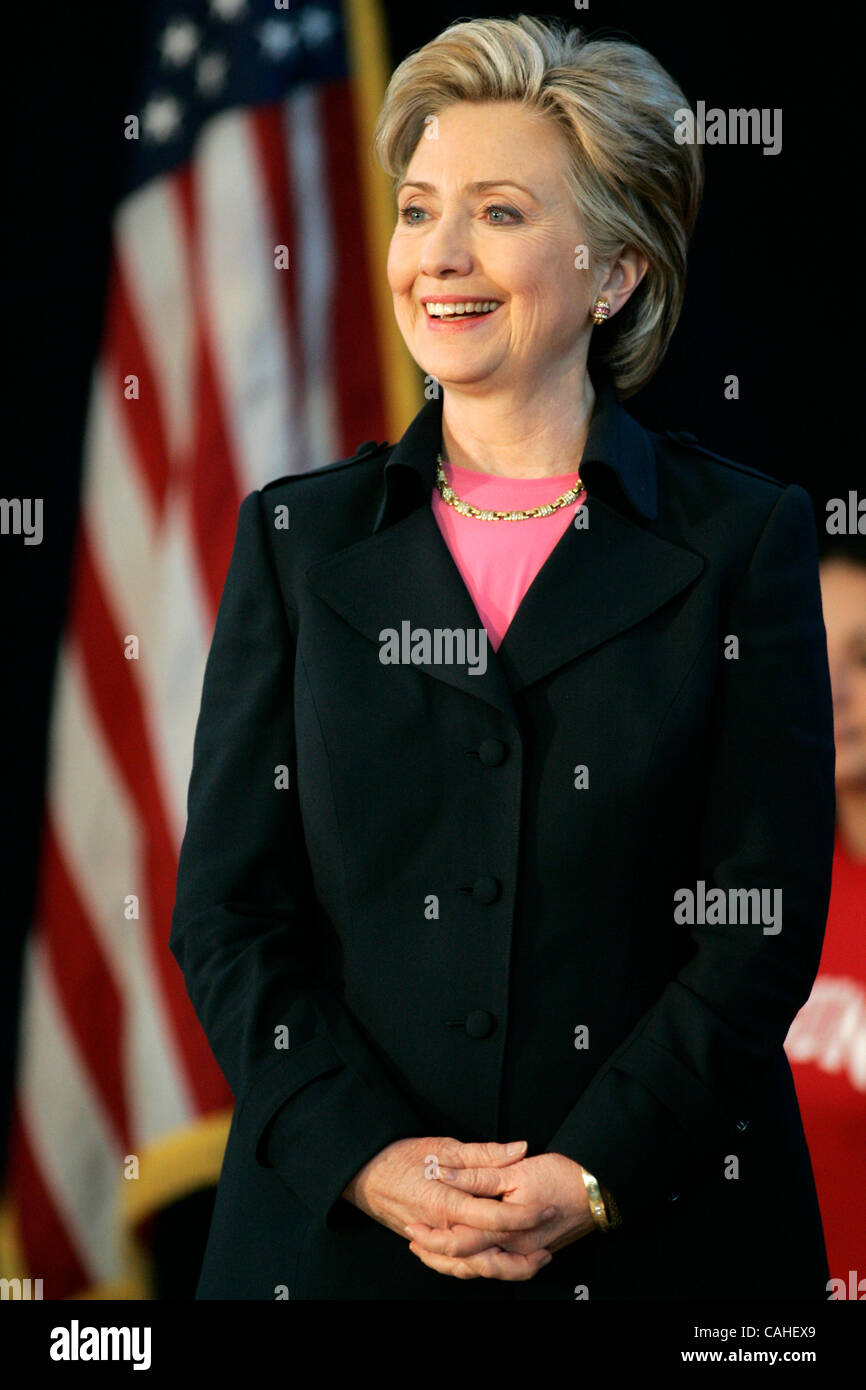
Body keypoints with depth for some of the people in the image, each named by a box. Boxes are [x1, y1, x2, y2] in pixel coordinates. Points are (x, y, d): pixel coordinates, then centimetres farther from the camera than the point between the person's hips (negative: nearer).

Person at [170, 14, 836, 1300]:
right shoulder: (300, 539, 6)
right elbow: (228, 906, 2)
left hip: (657, 1230, -1)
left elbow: (764, 916, -4)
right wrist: (366, 1157, -11)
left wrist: (593, 1176, -14)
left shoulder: (745, 542, 1)